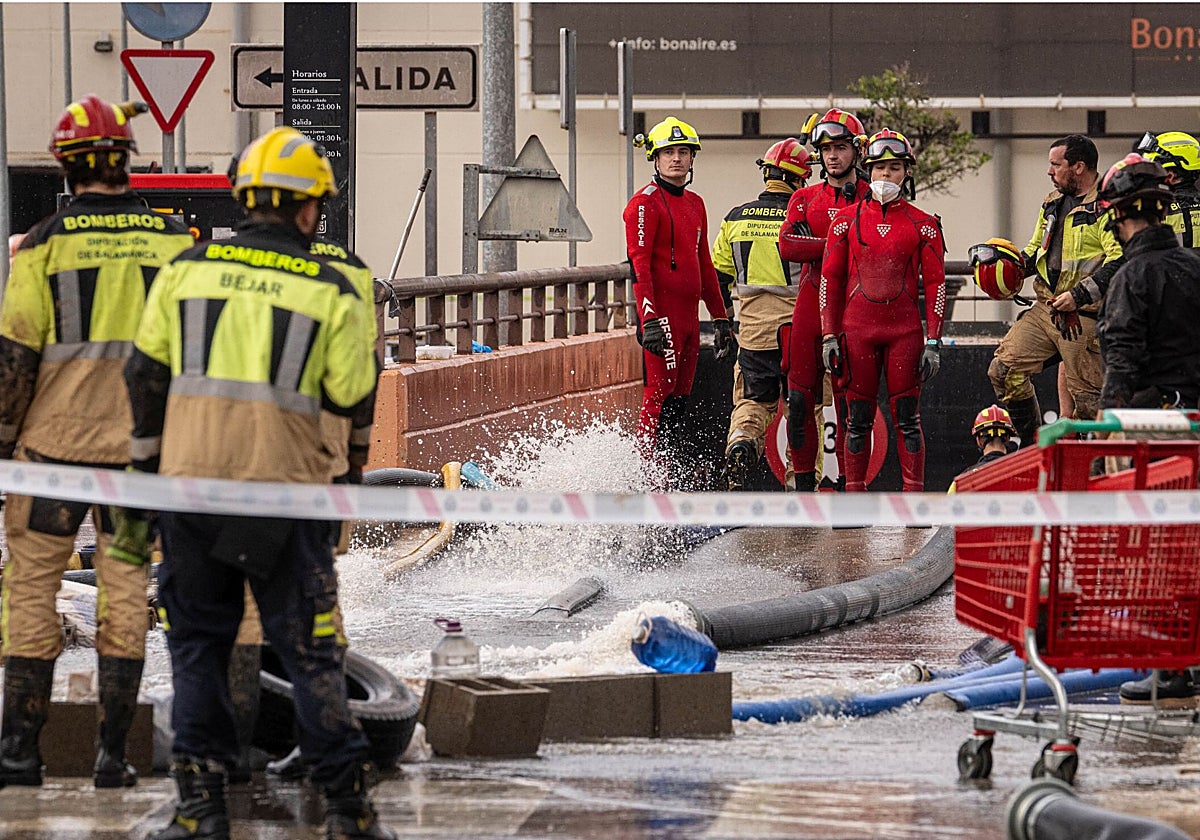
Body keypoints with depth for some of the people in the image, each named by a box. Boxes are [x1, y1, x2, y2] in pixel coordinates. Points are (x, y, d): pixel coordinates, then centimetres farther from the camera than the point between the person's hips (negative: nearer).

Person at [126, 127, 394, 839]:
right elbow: (353, 398, 1)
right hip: (286, 487, -2)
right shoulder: (331, 289, -3)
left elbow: (146, 374, 9)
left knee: (198, 640, 12)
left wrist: (150, 459, 21)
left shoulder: (185, 271, 4)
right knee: (310, 648, 7)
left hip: (191, 484, 2)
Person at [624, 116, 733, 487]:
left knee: (679, 400, 8)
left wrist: (720, 318, 22)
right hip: (662, 314, -8)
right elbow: (639, 265, -14)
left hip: (688, 315, 8)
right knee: (659, 395, -11)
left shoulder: (695, 204, 18)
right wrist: (649, 319, -22)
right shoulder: (645, 203, -7)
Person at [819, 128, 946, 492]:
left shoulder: (923, 225, 5)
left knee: (907, 418, -2)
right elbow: (829, 278, 7)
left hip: (905, 330, -1)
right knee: (858, 418, 2)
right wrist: (829, 336, 1)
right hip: (857, 329, 1)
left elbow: (935, 284, 4)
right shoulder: (847, 220, 7)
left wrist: (933, 342, -3)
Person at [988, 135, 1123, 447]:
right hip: (1045, 308, 8)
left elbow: (1120, 260, -18)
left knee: (1087, 397, -6)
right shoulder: (1053, 203, 19)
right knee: (1003, 370, -1)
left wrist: (1080, 295, -22)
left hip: (1083, 316, -8)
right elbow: (1035, 250, 31)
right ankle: (1032, 447, 10)